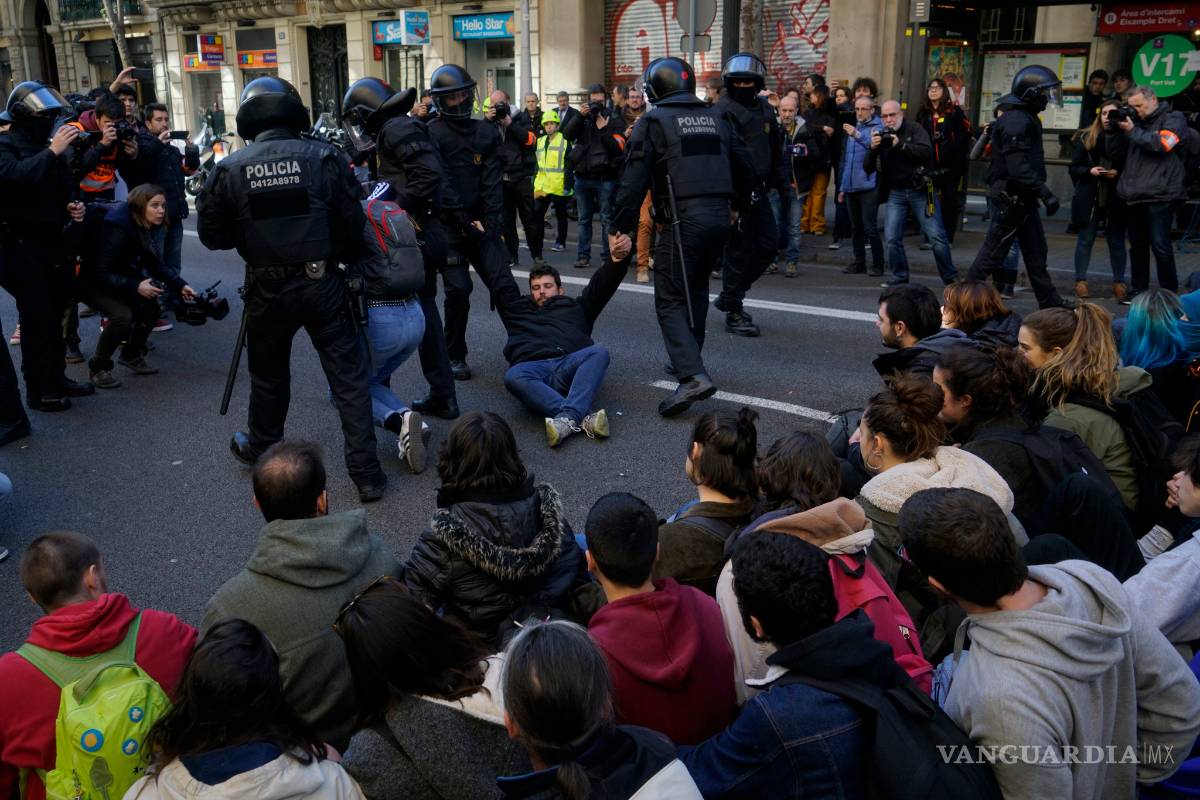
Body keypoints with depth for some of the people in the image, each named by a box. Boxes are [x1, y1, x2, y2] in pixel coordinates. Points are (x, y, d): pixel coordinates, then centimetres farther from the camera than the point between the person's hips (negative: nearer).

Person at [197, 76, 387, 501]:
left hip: (267, 288, 1)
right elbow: (351, 223, -5)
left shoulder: (230, 169, -4)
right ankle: (366, 473, 4)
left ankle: (262, 447, 43)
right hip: (322, 283, -1)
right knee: (349, 377, 5)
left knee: (269, 374, 22)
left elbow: (211, 234, 3)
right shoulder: (323, 157, -8)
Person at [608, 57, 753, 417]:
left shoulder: (654, 122, -2)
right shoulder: (715, 118, 16)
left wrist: (619, 229, -7)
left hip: (682, 220, -7)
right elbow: (742, 167, 20)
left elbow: (634, 181, -10)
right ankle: (688, 359, 33)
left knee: (671, 301, -4)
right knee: (697, 289, 23)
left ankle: (692, 376, -20)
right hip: (720, 215, 7)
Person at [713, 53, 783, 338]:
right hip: (735, 192, -8)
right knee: (740, 250, -4)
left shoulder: (764, 109, 13)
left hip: (758, 190, 8)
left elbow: (775, 148, 21)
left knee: (768, 244, 11)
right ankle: (733, 313, 8)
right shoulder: (723, 110, -11)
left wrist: (777, 180, 15)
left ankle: (729, 295, 27)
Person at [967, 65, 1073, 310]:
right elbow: (1019, 169, -27)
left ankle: (1048, 300, 22)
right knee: (994, 251, -3)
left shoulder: (1025, 118, 14)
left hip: (1021, 198, 11)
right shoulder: (1015, 122, -19)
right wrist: (1046, 193, -26)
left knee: (1036, 249, 14)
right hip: (1011, 197, -11)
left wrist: (1040, 193, 19)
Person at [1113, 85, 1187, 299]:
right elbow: (1113, 151, 17)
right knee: (1137, 245, 12)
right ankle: (1138, 290, 20)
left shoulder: (1173, 119, 2)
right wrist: (1117, 128, 1)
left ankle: (1169, 293, 1)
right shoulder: (1139, 122, 19)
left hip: (1158, 195, -6)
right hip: (1135, 195, 7)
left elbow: (1161, 144, -16)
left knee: (1161, 246, -8)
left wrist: (1132, 131, -8)